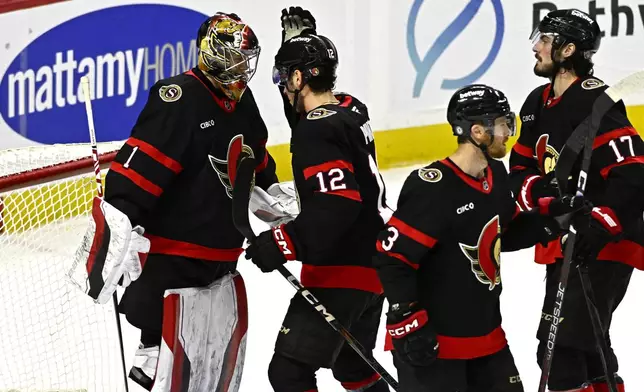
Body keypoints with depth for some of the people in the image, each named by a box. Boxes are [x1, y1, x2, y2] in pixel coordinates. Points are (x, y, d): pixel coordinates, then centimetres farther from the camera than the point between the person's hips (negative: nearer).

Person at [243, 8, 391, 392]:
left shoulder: (317, 130, -19)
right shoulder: (350, 109, 7)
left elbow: (336, 206, -29)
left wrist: (286, 243, -32)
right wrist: (300, 37, 26)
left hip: (340, 274, -10)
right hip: (372, 264, 10)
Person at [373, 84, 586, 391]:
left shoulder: (496, 175, 6)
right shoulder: (432, 189, -22)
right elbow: (391, 257, -22)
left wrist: (549, 215, 5)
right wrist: (406, 321, -22)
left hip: (486, 335, 9)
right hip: (433, 341, -9)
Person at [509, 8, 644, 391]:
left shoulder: (594, 103, -20)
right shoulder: (538, 103, 9)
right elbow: (520, 168, 15)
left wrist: (599, 226, -31)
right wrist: (538, 192, -7)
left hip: (603, 246, -10)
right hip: (563, 244, 10)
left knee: (561, 349, -14)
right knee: (587, 345, 20)